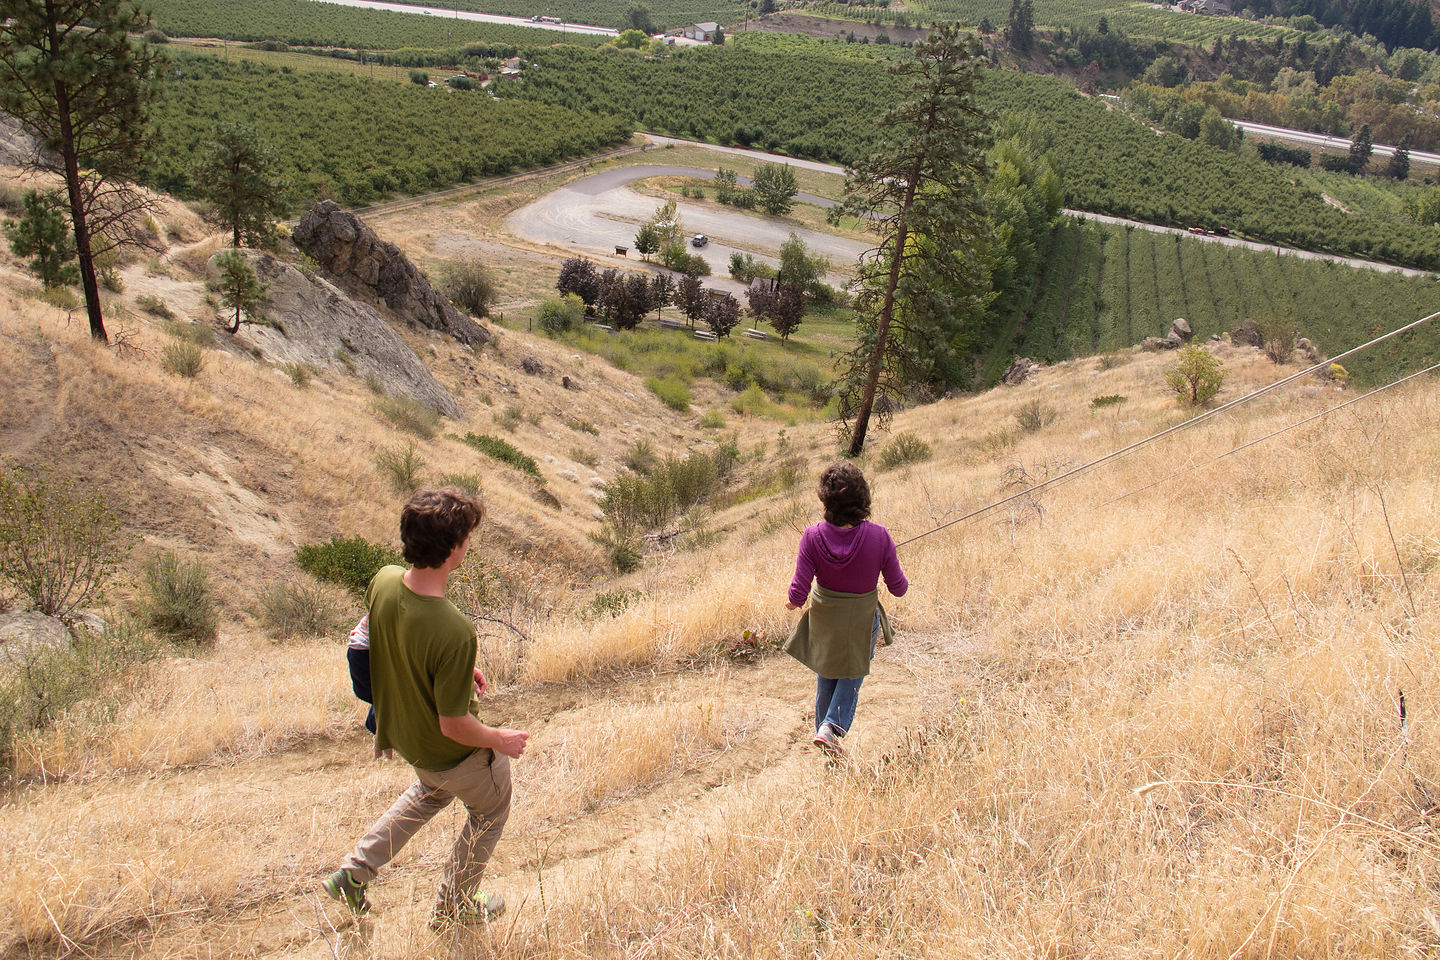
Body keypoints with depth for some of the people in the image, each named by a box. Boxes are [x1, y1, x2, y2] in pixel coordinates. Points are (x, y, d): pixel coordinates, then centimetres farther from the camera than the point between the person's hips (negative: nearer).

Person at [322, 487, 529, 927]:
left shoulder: (383, 581, -19)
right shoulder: (454, 632, -41)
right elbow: (454, 725, -30)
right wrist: (500, 740, -11)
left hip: (401, 732, 7)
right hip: (453, 752, -6)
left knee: (432, 791, 37)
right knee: (490, 811, 25)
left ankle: (353, 871, 36)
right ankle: (453, 907, 42)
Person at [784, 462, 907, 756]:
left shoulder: (812, 537, -25)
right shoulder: (878, 536, -26)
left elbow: (798, 593, -22)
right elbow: (898, 588, -15)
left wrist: (793, 602, 1)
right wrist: (901, 580, 9)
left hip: (824, 619, 1)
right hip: (861, 620, -1)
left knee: (826, 676, 26)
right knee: (852, 674, 25)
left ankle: (825, 728, 40)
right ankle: (832, 726, 8)